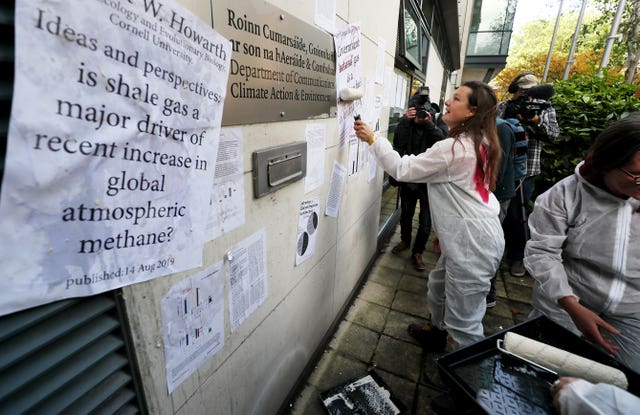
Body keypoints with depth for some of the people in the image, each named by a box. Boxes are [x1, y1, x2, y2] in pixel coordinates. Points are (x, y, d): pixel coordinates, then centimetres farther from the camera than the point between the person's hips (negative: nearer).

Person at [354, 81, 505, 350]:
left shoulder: (453, 149, -21)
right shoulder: (479, 144, 10)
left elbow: (402, 169, -18)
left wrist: (372, 140, -12)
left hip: (471, 244, -11)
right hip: (470, 236, 11)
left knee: (463, 319, 3)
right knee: (439, 285, 28)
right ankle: (437, 332, 50)